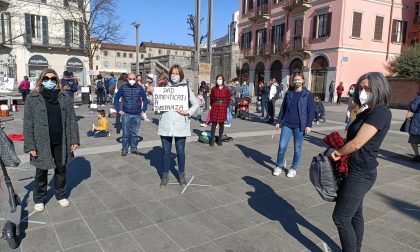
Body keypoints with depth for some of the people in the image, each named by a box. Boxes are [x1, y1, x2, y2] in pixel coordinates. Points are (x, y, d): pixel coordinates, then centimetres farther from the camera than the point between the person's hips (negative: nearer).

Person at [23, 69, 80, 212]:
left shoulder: (65, 97, 2)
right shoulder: (32, 98, -3)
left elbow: (72, 120, 2)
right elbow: (28, 123, -5)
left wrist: (74, 140, -2)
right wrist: (30, 145, -10)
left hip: (61, 142, 2)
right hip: (41, 142, -1)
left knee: (61, 169, 16)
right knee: (41, 172, 14)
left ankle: (61, 195, 37)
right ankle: (39, 199, 34)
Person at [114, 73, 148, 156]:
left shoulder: (140, 88, 0)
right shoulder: (123, 88, -1)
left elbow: (145, 99, 10)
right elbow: (116, 98, 6)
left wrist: (143, 110, 4)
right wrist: (118, 110, 2)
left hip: (137, 114, 1)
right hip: (126, 114, -1)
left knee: (135, 133, 8)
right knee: (126, 133, 2)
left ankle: (134, 149, 21)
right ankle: (124, 149, 14)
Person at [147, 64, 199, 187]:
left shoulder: (186, 88, 4)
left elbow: (196, 103, 7)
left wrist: (188, 112, -9)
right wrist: (153, 93, -1)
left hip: (180, 125, -1)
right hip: (166, 124, 2)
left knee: (180, 151, 7)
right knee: (166, 151, 8)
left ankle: (181, 175, 24)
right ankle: (165, 176, 23)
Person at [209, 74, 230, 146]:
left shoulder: (226, 89, 0)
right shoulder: (213, 89, 3)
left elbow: (228, 100, 4)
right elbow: (211, 99, 9)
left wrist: (225, 107, -1)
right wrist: (212, 106, 2)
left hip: (223, 108, 0)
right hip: (215, 107, 0)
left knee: (221, 124, 6)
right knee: (214, 124, 1)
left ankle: (219, 140, 16)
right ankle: (212, 140, 6)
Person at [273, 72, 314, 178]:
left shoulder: (307, 94, -1)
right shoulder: (289, 93, 8)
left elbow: (310, 111, -3)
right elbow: (283, 108, 11)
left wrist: (309, 125, -10)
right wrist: (278, 121, 8)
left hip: (299, 125, -2)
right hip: (287, 124, 2)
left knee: (297, 148, 7)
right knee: (282, 146, -2)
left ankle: (293, 168, 22)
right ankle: (279, 166, 16)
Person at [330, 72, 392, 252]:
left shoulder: (380, 113, -19)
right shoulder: (367, 112, 11)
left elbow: (356, 144, -22)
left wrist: (337, 153, -5)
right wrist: (340, 151, -1)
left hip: (360, 174, -9)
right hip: (355, 171, 9)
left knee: (341, 218, -3)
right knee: (355, 214, 19)